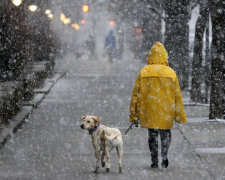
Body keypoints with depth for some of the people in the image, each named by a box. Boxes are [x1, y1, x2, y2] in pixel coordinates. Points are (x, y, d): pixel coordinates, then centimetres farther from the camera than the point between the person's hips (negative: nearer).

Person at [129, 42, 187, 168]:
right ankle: (164, 156, -3)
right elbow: (177, 96, 0)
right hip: (166, 111, 0)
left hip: (149, 111, 1)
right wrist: (180, 116, 8)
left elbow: (136, 94, -1)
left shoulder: (144, 72, -2)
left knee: (152, 134, 12)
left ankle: (155, 161, 10)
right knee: (166, 133, 15)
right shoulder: (171, 73, -2)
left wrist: (133, 114, 5)